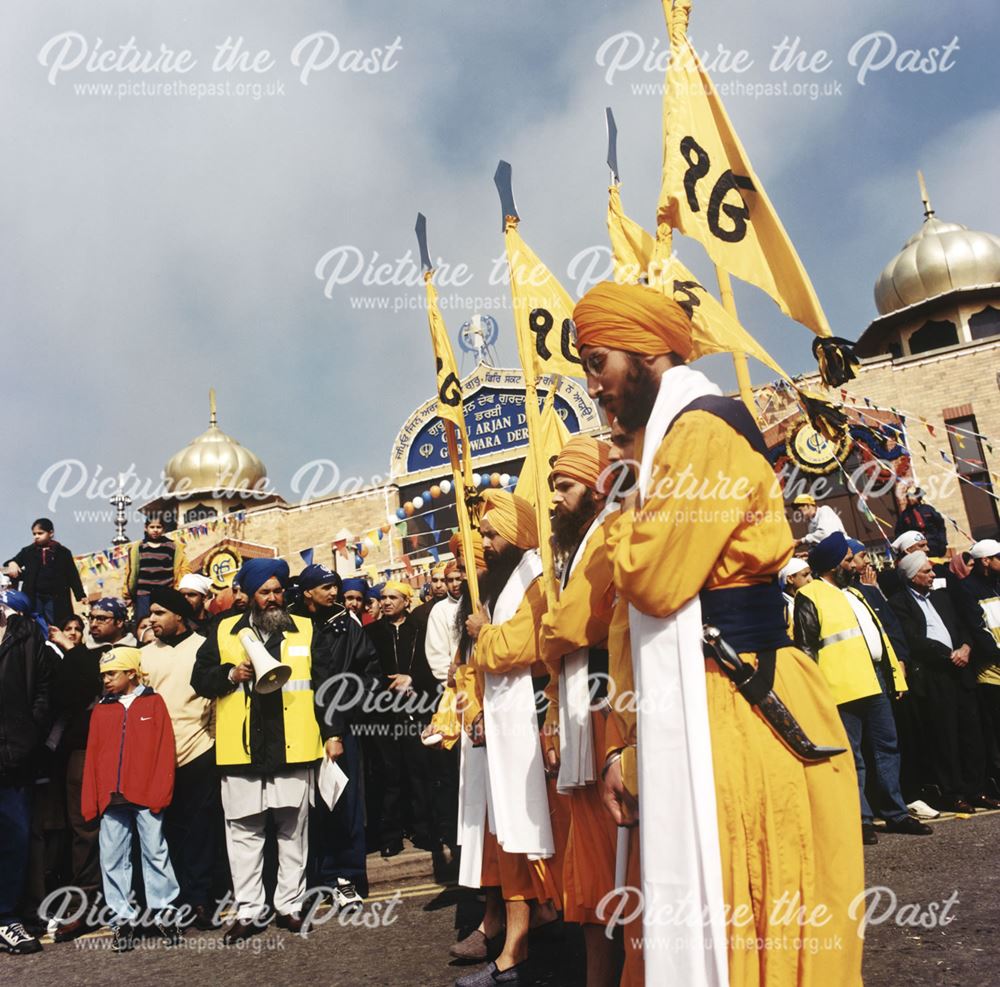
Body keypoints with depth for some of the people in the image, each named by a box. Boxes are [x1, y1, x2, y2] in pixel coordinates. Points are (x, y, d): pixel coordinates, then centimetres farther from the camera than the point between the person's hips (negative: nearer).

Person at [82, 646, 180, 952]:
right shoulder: (100, 710, 12)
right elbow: (92, 755, 11)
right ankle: (122, 919, 17)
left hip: (146, 796, -3)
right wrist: (91, 800, 4)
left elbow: (165, 748, -2)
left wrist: (160, 791, -9)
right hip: (111, 798, 4)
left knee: (155, 852, 1)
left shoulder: (154, 703, 3)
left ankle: (165, 913, 11)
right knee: (112, 858, 6)